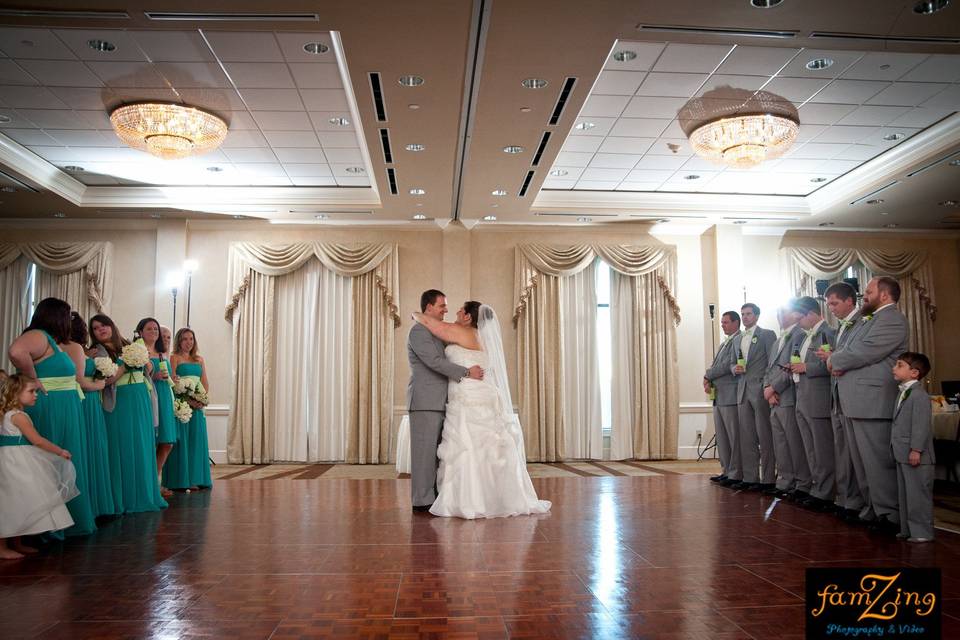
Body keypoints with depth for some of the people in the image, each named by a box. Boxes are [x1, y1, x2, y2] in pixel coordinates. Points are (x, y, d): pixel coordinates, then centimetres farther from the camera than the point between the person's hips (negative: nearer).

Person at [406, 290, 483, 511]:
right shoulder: (418, 331, -10)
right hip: (425, 402, -9)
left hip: (437, 402, 9)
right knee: (425, 450, -6)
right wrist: (467, 372, -17)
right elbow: (435, 362, -18)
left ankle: (433, 496, 13)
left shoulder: (434, 332, 21)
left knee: (435, 451, 8)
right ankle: (422, 501, -1)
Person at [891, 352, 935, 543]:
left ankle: (922, 532, 6)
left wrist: (916, 450, -23)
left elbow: (921, 425, -20)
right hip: (902, 455, 10)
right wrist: (896, 448, 19)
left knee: (918, 494, -2)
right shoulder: (903, 393, 14)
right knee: (904, 494, 15)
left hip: (916, 455, -10)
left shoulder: (919, 395, -15)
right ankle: (907, 529, 23)